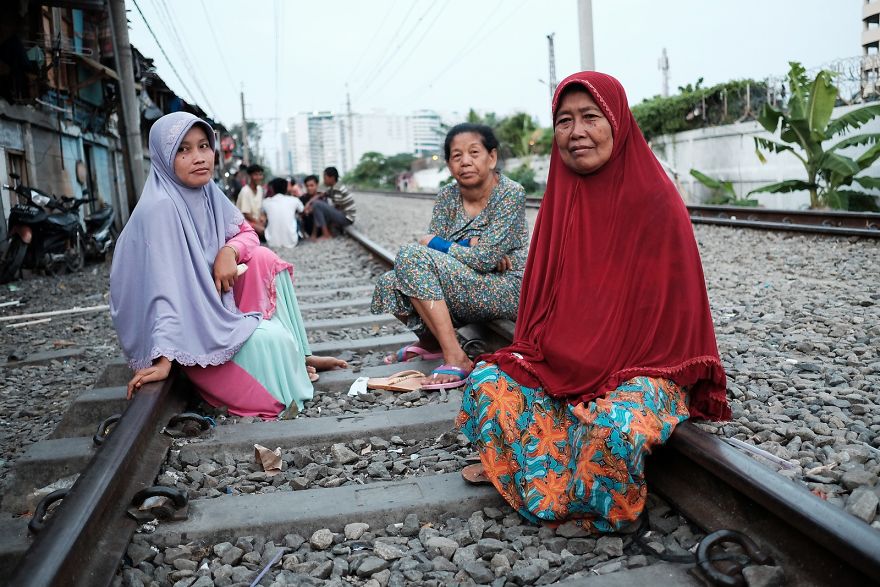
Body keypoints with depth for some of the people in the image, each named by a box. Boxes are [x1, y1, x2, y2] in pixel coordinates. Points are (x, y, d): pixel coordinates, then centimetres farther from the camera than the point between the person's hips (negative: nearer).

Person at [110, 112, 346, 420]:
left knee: (264, 260, -4)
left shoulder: (207, 192, -3)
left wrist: (229, 251, -16)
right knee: (271, 338, -23)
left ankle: (298, 354, 1)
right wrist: (163, 360, -37)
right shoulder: (160, 208, -26)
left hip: (211, 304, 8)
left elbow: (246, 232, 8)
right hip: (185, 324, -8)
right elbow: (165, 286, -32)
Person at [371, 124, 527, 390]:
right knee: (389, 284, -6)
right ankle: (430, 341, 20)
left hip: (506, 291, -7)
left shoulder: (510, 193, -14)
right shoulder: (447, 197, 5)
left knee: (411, 257, -23)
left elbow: (485, 259, -21)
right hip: (465, 291, 7)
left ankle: (456, 358, -24)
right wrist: (470, 246, -20)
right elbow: (431, 243, -3)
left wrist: (433, 244, -11)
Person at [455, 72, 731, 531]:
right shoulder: (561, 196, 4)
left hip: (642, 365, -5)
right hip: (560, 359, 5)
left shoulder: (654, 199, -13)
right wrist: (541, 350, -6)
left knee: (616, 423, -34)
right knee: (489, 382, -16)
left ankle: (607, 508, -1)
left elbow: (669, 298, -13)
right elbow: (543, 291, 8)